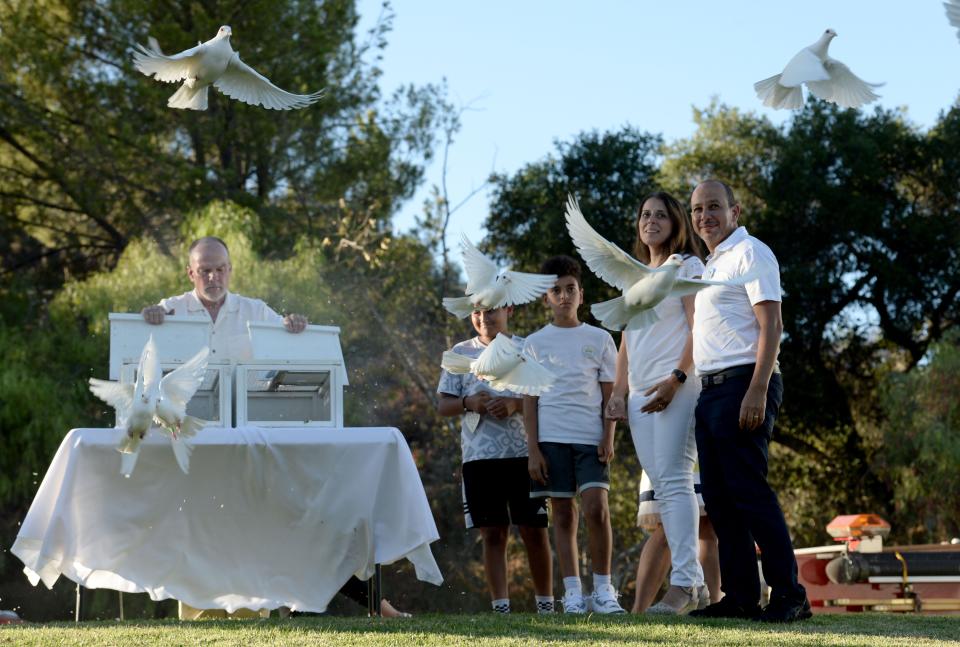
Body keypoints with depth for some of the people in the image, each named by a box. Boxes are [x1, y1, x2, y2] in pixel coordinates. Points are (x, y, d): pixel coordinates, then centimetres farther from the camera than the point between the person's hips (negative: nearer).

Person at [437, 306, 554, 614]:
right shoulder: (461, 353, 12)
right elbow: (443, 405, 11)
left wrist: (517, 404, -14)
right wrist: (468, 403, -9)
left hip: (525, 453, -1)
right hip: (479, 456, 1)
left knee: (535, 530, 0)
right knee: (493, 533, 0)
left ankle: (545, 604, 9)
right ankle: (500, 607, 1)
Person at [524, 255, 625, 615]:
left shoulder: (599, 339, 10)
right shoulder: (535, 343, 10)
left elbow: (610, 394, 9)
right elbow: (529, 399, 7)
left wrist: (608, 438, -4)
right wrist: (533, 450, -1)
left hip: (590, 437, -1)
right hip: (551, 437, 1)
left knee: (596, 508, -14)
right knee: (563, 515, 1)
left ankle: (603, 589, -4)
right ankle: (573, 592, 4)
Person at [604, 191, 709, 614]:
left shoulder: (687, 267, 2)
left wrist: (677, 378, -19)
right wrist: (618, 391, 12)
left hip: (678, 388, -7)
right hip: (641, 395, 7)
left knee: (673, 481, -17)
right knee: (663, 486, 1)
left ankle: (683, 583, -22)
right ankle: (695, 585, 2)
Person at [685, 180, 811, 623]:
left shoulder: (749, 253, -5)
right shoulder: (711, 266, 22)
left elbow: (771, 325, -14)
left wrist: (757, 392, -22)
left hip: (741, 385, -9)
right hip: (709, 389, 9)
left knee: (749, 492, -13)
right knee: (719, 498, 7)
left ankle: (788, 595, -11)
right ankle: (740, 597, 10)